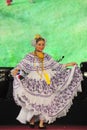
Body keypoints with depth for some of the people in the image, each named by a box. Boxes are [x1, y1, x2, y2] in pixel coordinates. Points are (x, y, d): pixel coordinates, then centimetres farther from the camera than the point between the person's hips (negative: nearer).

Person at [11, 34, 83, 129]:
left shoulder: (47, 57, 7)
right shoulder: (29, 56, -4)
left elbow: (56, 66, 13)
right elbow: (21, 66, -12)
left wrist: (68, 65, 11)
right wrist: (15, 70, -32)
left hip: (46, 83, 3)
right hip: (34, 83, -3)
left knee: (45, 102, 2)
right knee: (33, 102, -1)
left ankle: (42, 123, 13)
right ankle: (31, 120, 22)